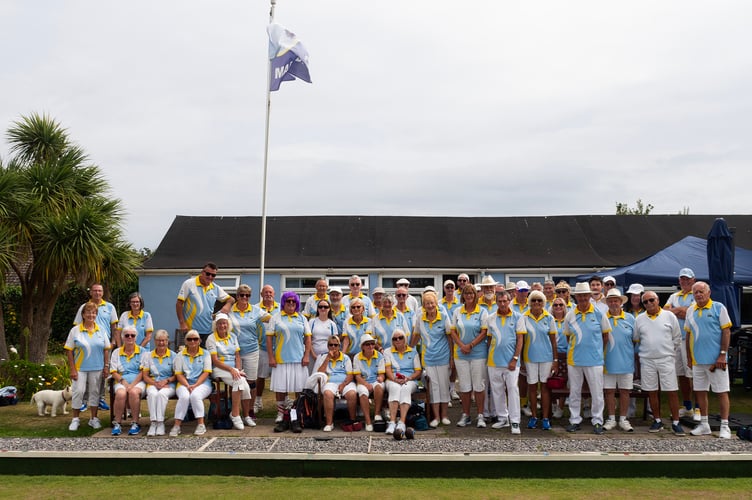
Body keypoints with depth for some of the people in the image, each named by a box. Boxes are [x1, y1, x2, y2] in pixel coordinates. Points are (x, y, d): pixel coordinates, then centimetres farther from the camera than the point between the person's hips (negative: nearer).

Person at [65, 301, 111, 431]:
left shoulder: (101, 330, 5)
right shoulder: (75, 330, -2)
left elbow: (106, 350, 8)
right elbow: (69, 351, -3)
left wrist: (106, 366, 2)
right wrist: (72, 369, -9)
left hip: (97, 368, 2)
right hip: (80, 368, -2)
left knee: (95, 392, 9)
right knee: (78, 391, -2)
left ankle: (94, 419, 20)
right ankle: (75, 419, 13)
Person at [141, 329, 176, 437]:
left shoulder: (173, 356, 9)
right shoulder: (148, 356, 15)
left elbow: (176, 375, 5)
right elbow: (145, 376, 9)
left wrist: (166, 381, -12)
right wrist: (155, 383, -9)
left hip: (169, 385, -1)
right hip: (152, 383, 1)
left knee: (162, 394, -35)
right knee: (152, 394, -34)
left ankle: (160, 422, -31)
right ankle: (153, 422, -33)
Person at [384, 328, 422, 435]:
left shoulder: (413, 352, 17)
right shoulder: (388, 352, 18)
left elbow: (418, 372, 9)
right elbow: (388, 370, 4)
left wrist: (408, 378, -10)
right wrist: (395, 379, -15)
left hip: (410, 381, 0)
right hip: (392, 380, 0)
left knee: (405, 389, -36)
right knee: (395, 388, -36)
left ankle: (402, 422, -46)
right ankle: (392, 422, -45)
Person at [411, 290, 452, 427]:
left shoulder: (444, 316, -5)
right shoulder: (419, 318, -1)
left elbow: (450, 337, -1)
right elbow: (416, 335, 11)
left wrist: (452, 357, -2)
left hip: (443, 357, -1)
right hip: (428, 357, 1)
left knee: (444, 385, 5)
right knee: (433, 386, 2)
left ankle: (444, 415, 15)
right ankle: (436, 417, 9)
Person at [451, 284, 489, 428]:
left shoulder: (482, 312, -1)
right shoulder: (457, 312, 8)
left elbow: (484, 332, -6)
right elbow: (453, 331, 6)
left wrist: (470, 345, -13)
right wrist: (462, 345, -8)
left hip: (478, 353, -3)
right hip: (460, 354, 3)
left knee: (479, 385, 1)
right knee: (464, 385, 7)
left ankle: (480, 416, 10)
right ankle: (465, 415, 16)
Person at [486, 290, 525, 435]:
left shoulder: (517, 317, -1)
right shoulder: (491, 318, 7)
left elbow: (520, 340, -3)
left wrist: (515, 359, -9)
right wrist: (488, 357, 7)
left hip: (511, 360, -3)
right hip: (494, 361, 4)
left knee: (513, 389, -5)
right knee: (497, 390, 10)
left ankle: (515, 422, -1)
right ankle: (502, 418, 23)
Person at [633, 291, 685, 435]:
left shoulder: (669, 316, 2)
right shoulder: (639, 319, 7)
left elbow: (677, 337, 7)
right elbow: (636, 339, 15)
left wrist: (670, 351, 6)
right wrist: (646, 351, 12)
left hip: (666, 360, -2)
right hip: (647, 361, 2)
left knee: (672, 391, -2)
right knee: (652, 392, 7)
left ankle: (675, 423, 6)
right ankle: (657, 421, 19)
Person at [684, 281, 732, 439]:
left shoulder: (719, 308, -4)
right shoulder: (690, 311, 9)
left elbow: (726, 332, -7)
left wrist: (723, 355, -13)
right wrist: (689, 357, 12)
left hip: (716, 359, -5)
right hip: (697, 360, 5)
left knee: (722, 392, 1)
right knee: (700, 392, 11)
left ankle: (724, 427, 9)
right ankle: (704, 425, 22)